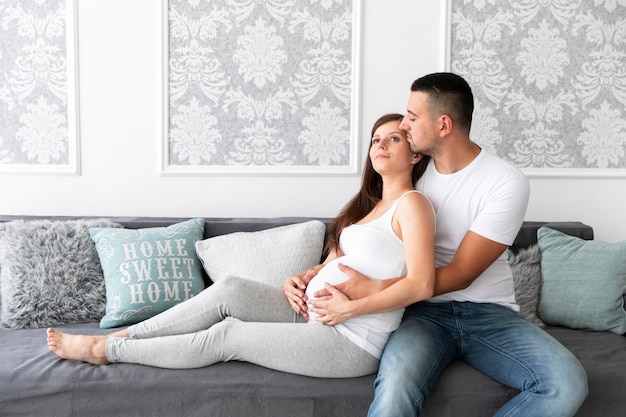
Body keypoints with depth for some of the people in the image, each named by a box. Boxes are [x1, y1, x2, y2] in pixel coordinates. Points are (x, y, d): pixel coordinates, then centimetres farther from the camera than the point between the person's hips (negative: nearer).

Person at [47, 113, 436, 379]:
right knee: (229, 290, -8)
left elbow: (421, 284, -21)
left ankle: (106, 350, 4)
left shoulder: (411, 203, -10)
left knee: (226, 335, -8)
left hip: (353, 343, -8)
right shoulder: (368, 204, 18)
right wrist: (299, 279, 0)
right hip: (316, 313, 8)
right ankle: (120, 337, 0)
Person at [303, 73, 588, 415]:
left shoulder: (506, 183, -8)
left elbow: (460, 274, -13)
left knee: (567, 383, -28)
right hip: (425, 310, 0)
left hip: (489, 312, 0)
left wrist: (370, 290, -19)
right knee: (395, 388, -35)